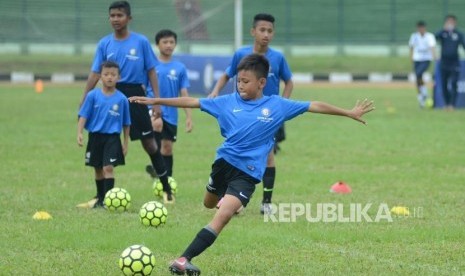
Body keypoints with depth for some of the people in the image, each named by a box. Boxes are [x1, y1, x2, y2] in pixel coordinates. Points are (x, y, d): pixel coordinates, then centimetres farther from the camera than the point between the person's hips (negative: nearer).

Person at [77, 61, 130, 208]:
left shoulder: (121, 99, -2)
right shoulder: (93, 95, -2)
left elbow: (126, 123, 6)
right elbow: (83, 115, -2)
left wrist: (125, 143, 7)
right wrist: (79, 133, -14)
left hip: (112, 138, -2)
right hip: (95, 136, 2)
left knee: (108, 168, -15)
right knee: (98, 168, 14)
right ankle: (100, 198, 28)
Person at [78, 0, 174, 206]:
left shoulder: (141, 42, -2)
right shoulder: (104, 44, 3)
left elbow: (151, 71, 2)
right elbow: (95, 74, 2)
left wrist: (157, 102, -2)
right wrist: (84, 101, -6)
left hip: (135, 95, -2)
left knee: (149, 143, 1)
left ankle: (166, 189, 13)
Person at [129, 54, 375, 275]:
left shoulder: (277, 106, -3)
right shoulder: (228, 102, 1)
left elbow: (314, 106, 2)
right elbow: (193, 102, 2)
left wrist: (349, 113, 4)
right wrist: (156, 101, -1)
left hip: (248, 172, -4)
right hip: (224, 162, 4)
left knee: (222, 216, -19)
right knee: (209, 204, 27)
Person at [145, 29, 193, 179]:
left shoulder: (179, 68, 4)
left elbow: (184, 94, 5)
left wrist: (189, 117, 0)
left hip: (170, 114, 3)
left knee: (167, 147, 6)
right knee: (158, 123, -34)